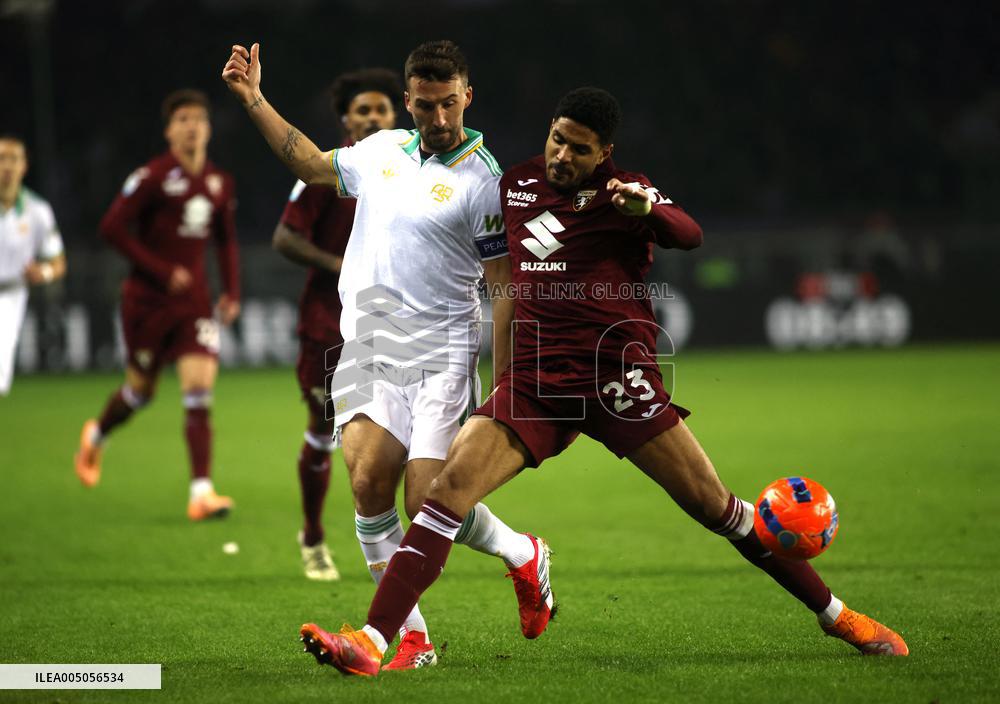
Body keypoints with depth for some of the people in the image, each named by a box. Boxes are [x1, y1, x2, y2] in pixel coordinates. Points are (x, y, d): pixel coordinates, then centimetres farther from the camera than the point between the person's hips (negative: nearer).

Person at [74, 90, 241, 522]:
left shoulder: (220, 184, 7)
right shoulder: (153, 177, -10)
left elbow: (226, 240, 20)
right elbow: (112, 228, -13)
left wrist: (232, 292, 9)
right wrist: (162, 271, -16)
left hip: (194, 299, 4)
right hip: (149, 299, -4)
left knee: (200, 386, -12)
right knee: (141, 389, 9)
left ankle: (201, 492, -16)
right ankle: (96, 435, 44)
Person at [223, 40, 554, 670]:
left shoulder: (483, 181, -6)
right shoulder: (382, 150, 11)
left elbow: (506, 287, -6)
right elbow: (312, 164, 30)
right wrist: (253, 98, 27)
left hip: (439, 358, -5)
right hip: (368, 352, 5)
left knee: (430, 508, -11)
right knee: (368, 482, -13)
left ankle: (524, 556, 21)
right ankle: (412, 637, -3)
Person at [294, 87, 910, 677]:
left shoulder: (622, 192, -3)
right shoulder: (518, 185, 12)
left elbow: (690, 235, -24)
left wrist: (646, 209, -43)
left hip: (617, 379, -4)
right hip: (535, 381, 4)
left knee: (714, 505, -5)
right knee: (451, 484, -15)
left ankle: (836, 615, 11)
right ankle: (371, 644, -21)